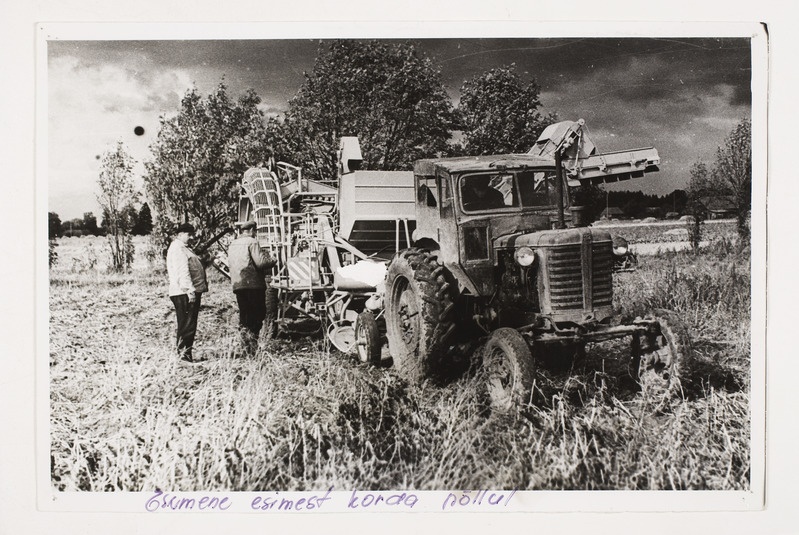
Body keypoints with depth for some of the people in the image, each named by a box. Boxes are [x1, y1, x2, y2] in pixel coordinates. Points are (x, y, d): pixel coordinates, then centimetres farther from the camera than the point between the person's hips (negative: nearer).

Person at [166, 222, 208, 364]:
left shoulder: (184, 248, 23)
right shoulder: (177, 249, -11)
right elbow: (182, 271, -20)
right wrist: (190, 290, -25)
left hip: (190, 292, 11)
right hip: (184, 293, -11)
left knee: (189, 325, 12)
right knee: (187, 325, -9)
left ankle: (186, 354, 17)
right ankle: (184, 354, -7)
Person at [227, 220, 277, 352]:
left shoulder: (232, 244, 16)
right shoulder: (252, 242, -7)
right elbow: (260, 262, -17)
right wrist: (273, 261, 2)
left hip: (237, 285, 6)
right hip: (254, 284, -6)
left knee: (244, 315, 10)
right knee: (258, 313, 0)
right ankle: (253, 336, -15)